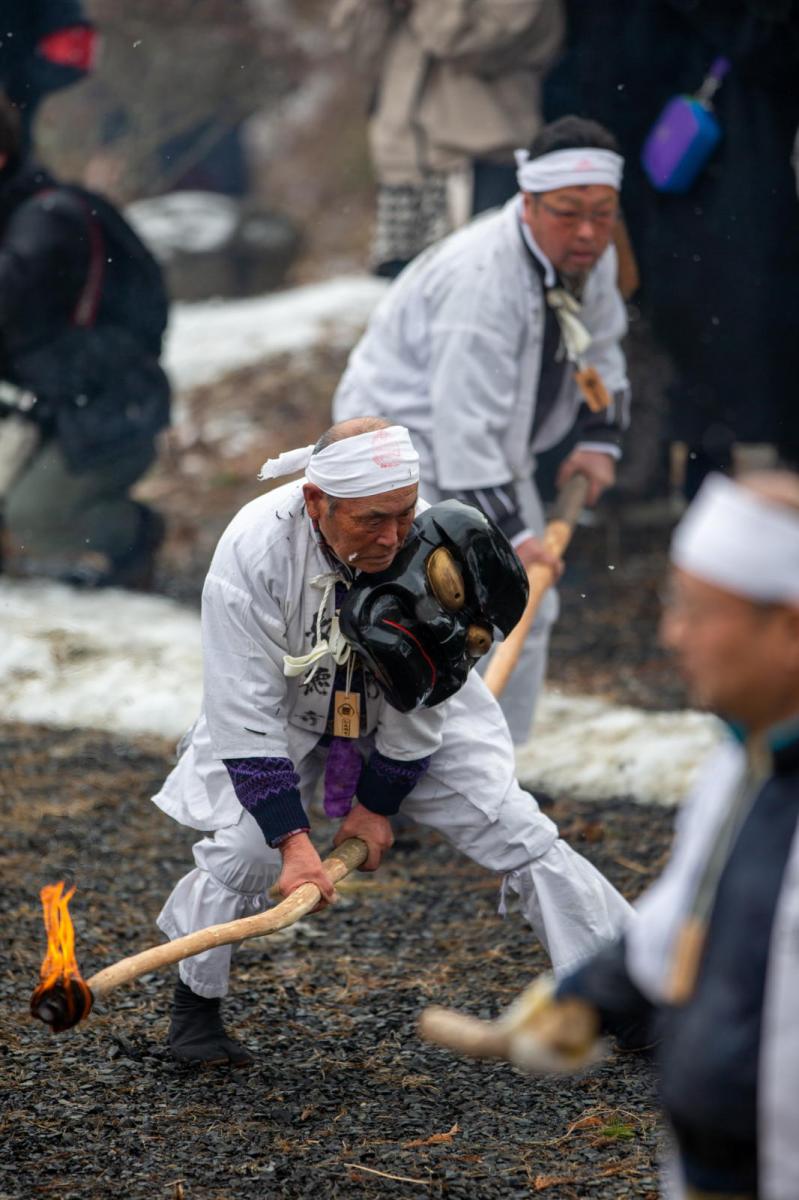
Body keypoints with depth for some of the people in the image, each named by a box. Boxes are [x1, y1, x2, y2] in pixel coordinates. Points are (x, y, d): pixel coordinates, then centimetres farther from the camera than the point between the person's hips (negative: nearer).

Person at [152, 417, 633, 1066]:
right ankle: (195, 1007, 5)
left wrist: (377, 805, -8)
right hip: (288, 715, -2)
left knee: (516, 832, -8)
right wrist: (294, 839, -30)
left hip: (411, 716, 2)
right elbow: (246, 714, -28)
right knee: (243, 848, -21)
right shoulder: (252, 551, -34)